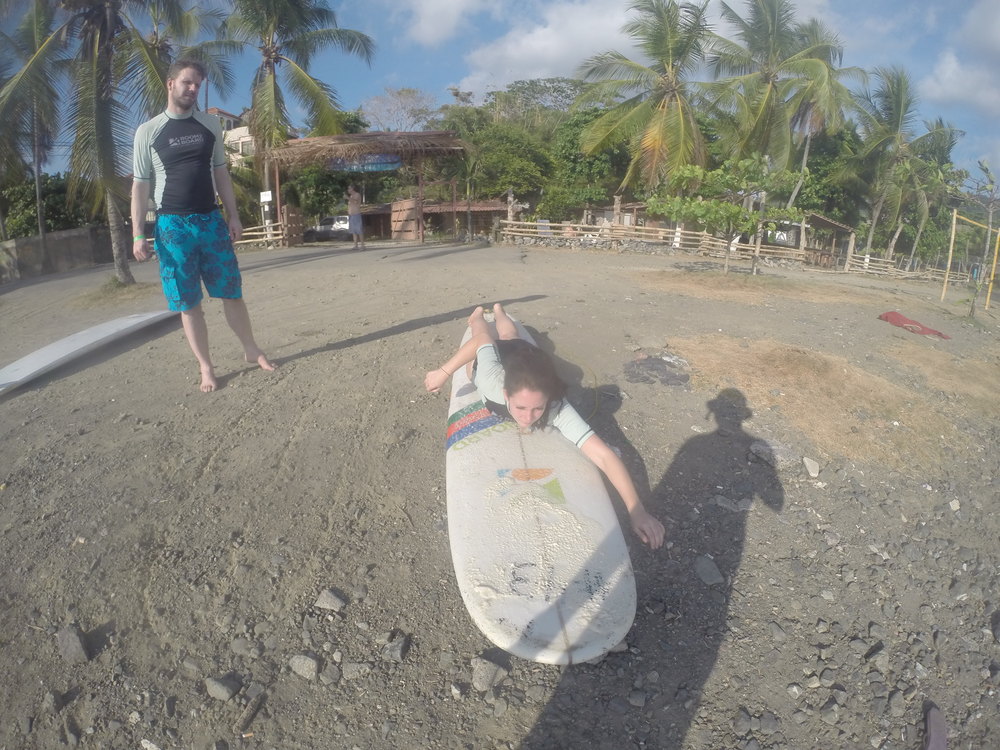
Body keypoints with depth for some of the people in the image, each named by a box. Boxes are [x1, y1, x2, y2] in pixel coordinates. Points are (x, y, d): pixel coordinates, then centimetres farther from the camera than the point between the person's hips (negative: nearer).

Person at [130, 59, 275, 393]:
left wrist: (233, 215, 6)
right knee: (188, 302, 2)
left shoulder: (210, 124, 8)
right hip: (173, 225, -2)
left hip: (211, 220, 2)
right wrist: (138, 234, -6)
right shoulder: (148, 131, 0)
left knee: (232, 291, 6)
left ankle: (252, 350, 19)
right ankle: (206, 368, 9)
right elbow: (140, 185, 0)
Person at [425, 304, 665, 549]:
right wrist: (444, 372, -31)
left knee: (510, 339, 39)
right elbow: (483, 342, -33)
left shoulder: (557, 409, -51)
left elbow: (604, 455, -57)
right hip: (494, 356, -1)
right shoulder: (493, 381, -51)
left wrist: (637, 510, -65)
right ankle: (479, 315, 69)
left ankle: (499, 311, 69)